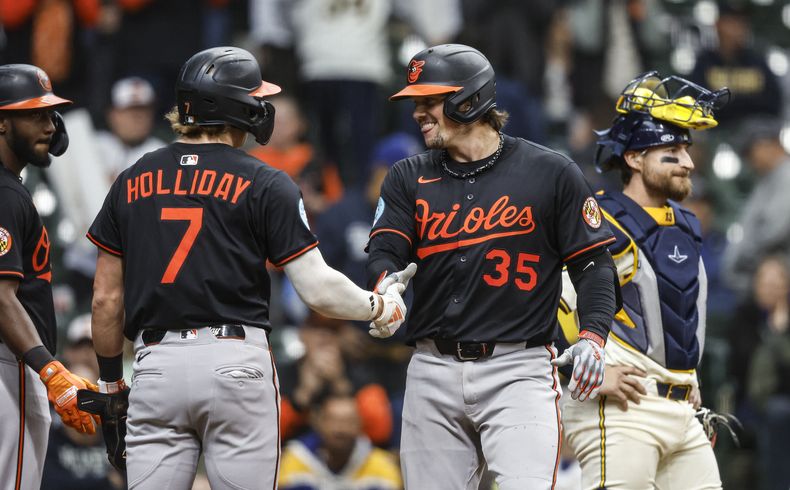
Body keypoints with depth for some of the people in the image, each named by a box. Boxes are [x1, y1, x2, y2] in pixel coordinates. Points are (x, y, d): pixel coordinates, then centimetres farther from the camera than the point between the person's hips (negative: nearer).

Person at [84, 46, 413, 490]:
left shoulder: (132, 182, 10)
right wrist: (380, 307, 14)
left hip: (155, 365, 3)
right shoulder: (264, 184, -1)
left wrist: (110, 382, 20)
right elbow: (318, 289, -5)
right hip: (237, 364, -3)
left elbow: (106, 300, 10)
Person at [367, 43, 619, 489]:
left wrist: (593, 335, -13)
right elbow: (385, 252, 0)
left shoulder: (550, 173, 2)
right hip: (433, 372, 4)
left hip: (518, 371, -4)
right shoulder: (409, 178, 12)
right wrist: (387, 282, -24)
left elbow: (593, 263, 3)